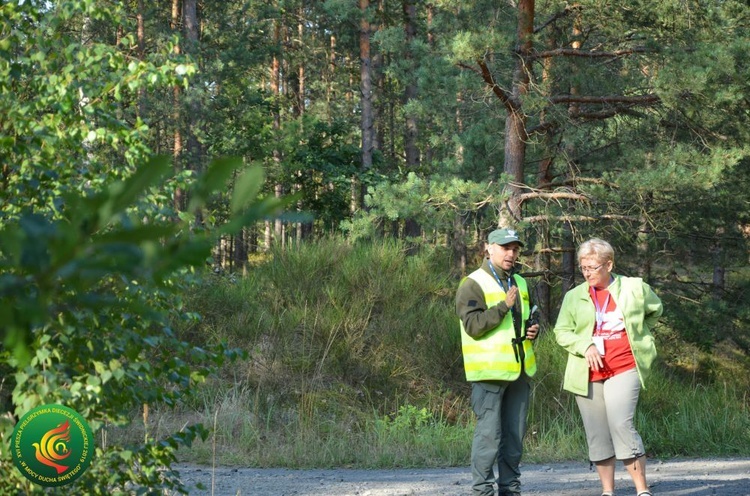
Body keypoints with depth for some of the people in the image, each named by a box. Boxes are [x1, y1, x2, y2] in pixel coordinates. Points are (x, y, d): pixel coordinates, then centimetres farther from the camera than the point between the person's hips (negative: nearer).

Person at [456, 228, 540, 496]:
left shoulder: (520, 283, 17)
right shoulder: (473, 284, -7)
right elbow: (473, 325, -17)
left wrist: (532, 330, 8)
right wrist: (504, 306, -22)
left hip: (519, 370, 7)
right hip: (490, 371, -7)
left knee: (515, 434, 11)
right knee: (489, 433, -9)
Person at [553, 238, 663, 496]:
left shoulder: (634, 288, 5)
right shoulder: (574, 296, 7)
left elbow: (655, 310, 23)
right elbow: (562, 332, 3)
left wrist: (638, 334, 11)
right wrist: (585, 346, -14)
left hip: (624, 369, -3)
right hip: (588, 374, 3)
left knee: (621, 424, -17)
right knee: (597, 435, 3)